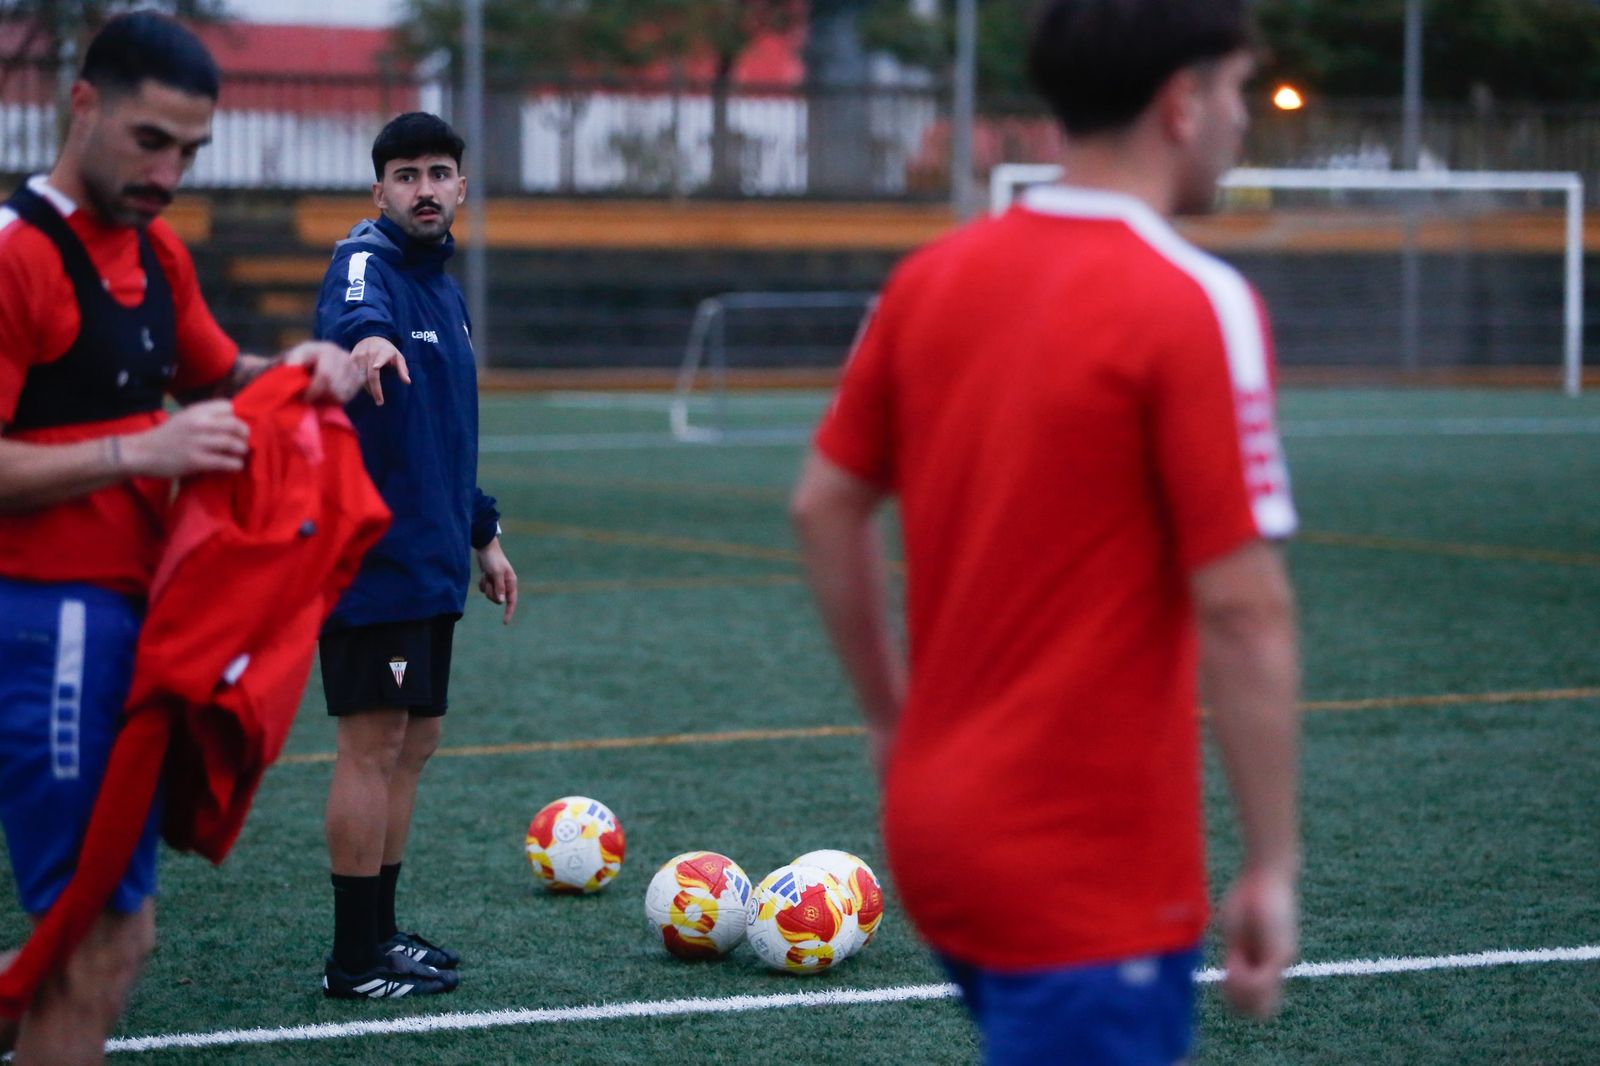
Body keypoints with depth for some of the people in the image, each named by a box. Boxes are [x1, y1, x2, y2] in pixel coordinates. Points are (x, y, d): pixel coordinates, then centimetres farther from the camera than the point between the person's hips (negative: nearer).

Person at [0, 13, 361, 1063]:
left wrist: (295, 373, 6)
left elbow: (216, 377, 26)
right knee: (103, 936, -7)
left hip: (129, 616, 9)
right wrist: (140, 451, -25)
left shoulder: (155, 248, 13)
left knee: (115, 926, 14)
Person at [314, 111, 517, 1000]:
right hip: (371, 554, -9)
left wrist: (482, 533, 26)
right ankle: (355, 961, -2)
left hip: (430, 560, 9)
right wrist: (365, 338, -60)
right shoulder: (367, 261, -11)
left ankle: (379, 933, 22)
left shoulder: (445, 290, 16)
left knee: (413, 744, 13)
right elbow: (348, 315, -38)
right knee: (375, 745, -7)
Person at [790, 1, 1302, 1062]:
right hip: (1092, 879, -7)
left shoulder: (933, 276, 4)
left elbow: (825, 507, 12)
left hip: (936, 826, 7)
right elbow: (1241, 609, -18)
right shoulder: (1195, 307, -16)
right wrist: (1272, 868, -12)